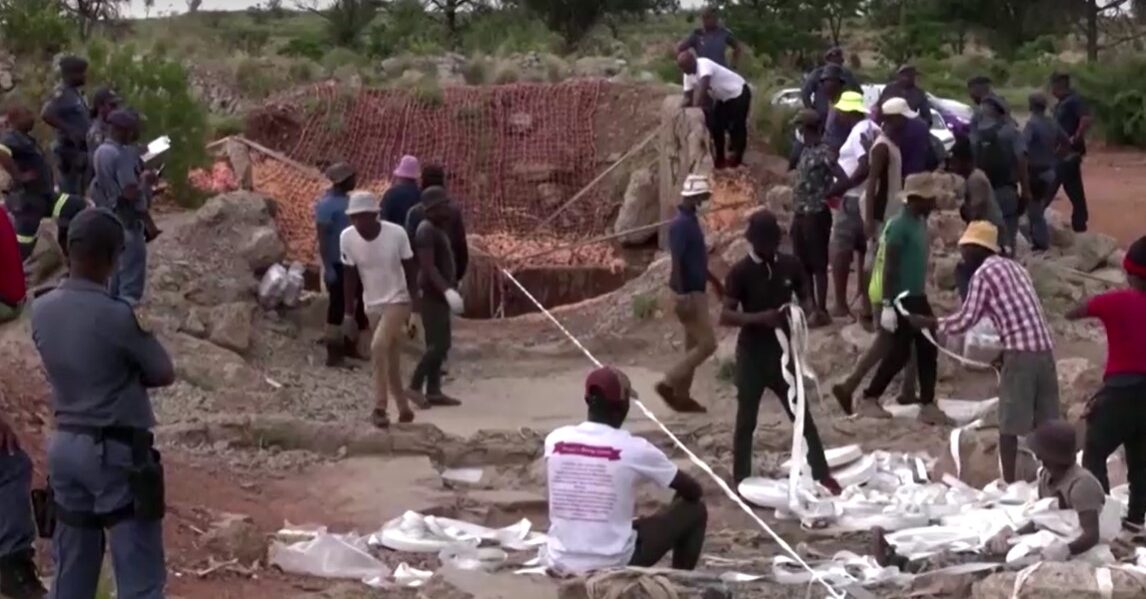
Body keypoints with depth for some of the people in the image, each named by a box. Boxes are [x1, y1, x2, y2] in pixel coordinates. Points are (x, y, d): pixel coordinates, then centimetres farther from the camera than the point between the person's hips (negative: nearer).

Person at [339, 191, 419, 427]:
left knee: (378, 347, -23)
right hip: (372, 305, 4)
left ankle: (380, 408, -16)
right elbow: (349, 277, -4)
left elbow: (410, 270, -8)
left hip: (398, 301, -4)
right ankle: (403, 407, 26)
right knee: (391, 360, 11)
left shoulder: (396, 233, -20)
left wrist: (415, 307, -6)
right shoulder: (347, 238, -13)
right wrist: (349, 314, -3)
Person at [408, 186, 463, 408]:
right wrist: (448, 290, -33)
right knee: (438, 344, -12)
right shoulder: (426, 230, -16)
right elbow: (428, 267, -24)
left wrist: (451, 289, 23)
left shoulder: (437, 229, 15)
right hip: (432, 294, -10)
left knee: (439, 344, 10)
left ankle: (433, 391, 12)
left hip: (439, 294, 10)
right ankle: (415, 386, -6)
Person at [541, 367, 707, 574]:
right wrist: (687, 495, 26)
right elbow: (694, 490, 2)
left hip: (560, 563, 5)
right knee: (694, 510, 14)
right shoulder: (634, 449, -12)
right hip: (614, 564, -5)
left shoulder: (555, 440, -2)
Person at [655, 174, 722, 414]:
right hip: (689, 294, -10)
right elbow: (677, 263, -23)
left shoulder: (691, 219, 10)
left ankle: (682, 396, 18)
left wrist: (714, 280, 27)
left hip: (696, 292, 10)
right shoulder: (681, 224, -20)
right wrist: (681, 297, -26)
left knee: (694, 345, 13)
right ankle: (669, 383, 0)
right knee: (707, 344, -6)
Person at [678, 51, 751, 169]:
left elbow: (702, 89, -45)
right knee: (716, 126, 6)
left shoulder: (704, 65, -34)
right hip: (722, 98, 9)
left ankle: (735, 159, 9)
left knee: (736, 127, -6)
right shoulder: (688, 75, -7)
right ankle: (719, 158, 18)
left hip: (738, 93, -9)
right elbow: (688, 97, -3)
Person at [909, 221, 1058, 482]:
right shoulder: (1014, 267, 22)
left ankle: (1009, 483, 1)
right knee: (1046, 423, 10)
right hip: (1044, 349, 7)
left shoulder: (983, 273, -1)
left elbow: (965, 321, -3)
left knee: (1009, 424, 0)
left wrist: (928, 323, 8)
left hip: (1020, 352, -7)